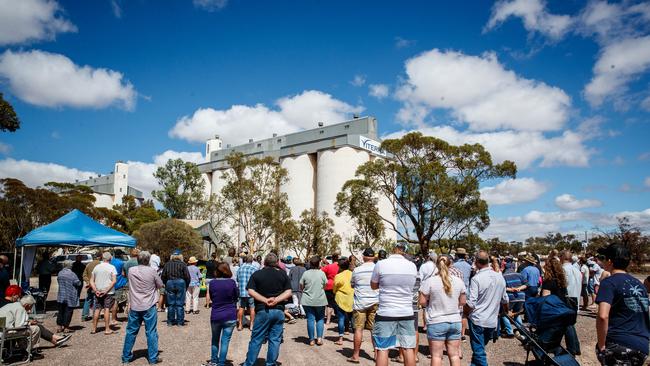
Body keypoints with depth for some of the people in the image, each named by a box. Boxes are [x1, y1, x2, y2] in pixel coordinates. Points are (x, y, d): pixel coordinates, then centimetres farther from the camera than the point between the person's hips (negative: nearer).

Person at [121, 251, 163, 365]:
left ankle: (126, 357, 24)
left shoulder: (131, 270, -2)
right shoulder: (152, 271, -11)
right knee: (151, 332, 4)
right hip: (149, 306, -3)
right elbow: (160, 285, 0)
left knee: (131, 332, 15)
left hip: (134, 306, 3)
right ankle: (153, 358, 9)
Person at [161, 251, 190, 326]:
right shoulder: (182, 264, -2)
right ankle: (180, 321, 6)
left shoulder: (167, 264, 5)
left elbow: (163, 276, 6)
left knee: (170, 304, 10)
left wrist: (166, 284, 19)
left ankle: (170, 321, 15)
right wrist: (186, 285, 7)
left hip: (169, 283, 2)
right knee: (179, 304, 3)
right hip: (180, 283, -2)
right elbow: (187, 276, -5)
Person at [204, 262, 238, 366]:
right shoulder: (232, 282, -9)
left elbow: (209, 299, 7)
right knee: (225, 341, 6)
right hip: (230, 316, -2)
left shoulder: (212, 283, -5)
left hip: (215, 316, 2)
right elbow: (236, 297, 3)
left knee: (215, 339, 21)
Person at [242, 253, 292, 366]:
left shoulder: (256, 274, 1)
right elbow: (288, 293, -3)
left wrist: (265, 300, -14)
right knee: (275, 339, 9)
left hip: (262, 310, -1)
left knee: (256, 339, 7)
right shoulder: (283, 274, 4)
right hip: (279, 311, 1)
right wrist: (276, 300, -12)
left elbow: (251, 291, -10)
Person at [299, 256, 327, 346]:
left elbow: (301, 287, 1)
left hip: (308, 300, 1)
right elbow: (325, 285, 3)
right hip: (320, 300, 0)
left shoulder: (306, 273, -5)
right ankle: (319, 338, 5)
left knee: (310, 319, 6)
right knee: (320, 319, 13)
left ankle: (312, 340, 10)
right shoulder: (322, 273, -7)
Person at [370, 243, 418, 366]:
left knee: (382, 349, 4)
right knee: (408, 348, 10)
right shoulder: (412, 266, 0)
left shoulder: (381, 264, -9)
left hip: (386, 313, -3)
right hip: (407, 313, 3)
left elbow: (373, 286, 4)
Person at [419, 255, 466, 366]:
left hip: (436, 322, -4)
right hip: (455, 321, 4)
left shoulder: (430, 281, -13)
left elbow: (422, 301, -10)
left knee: (436, 355, 5)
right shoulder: (459, 281, -1)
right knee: (454, 355, 13)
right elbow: (463, 301, 8)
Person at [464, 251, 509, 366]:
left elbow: (471, 303, -20)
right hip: (493, 321, 6)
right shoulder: (500, 277, 2)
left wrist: (465, 313, 0)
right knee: (480, 348, 22)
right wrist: (506, 312, 32)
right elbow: (504, 300, 13)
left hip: (477, 321, -6)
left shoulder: (476, 278, -17)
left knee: (479, 351, 2)